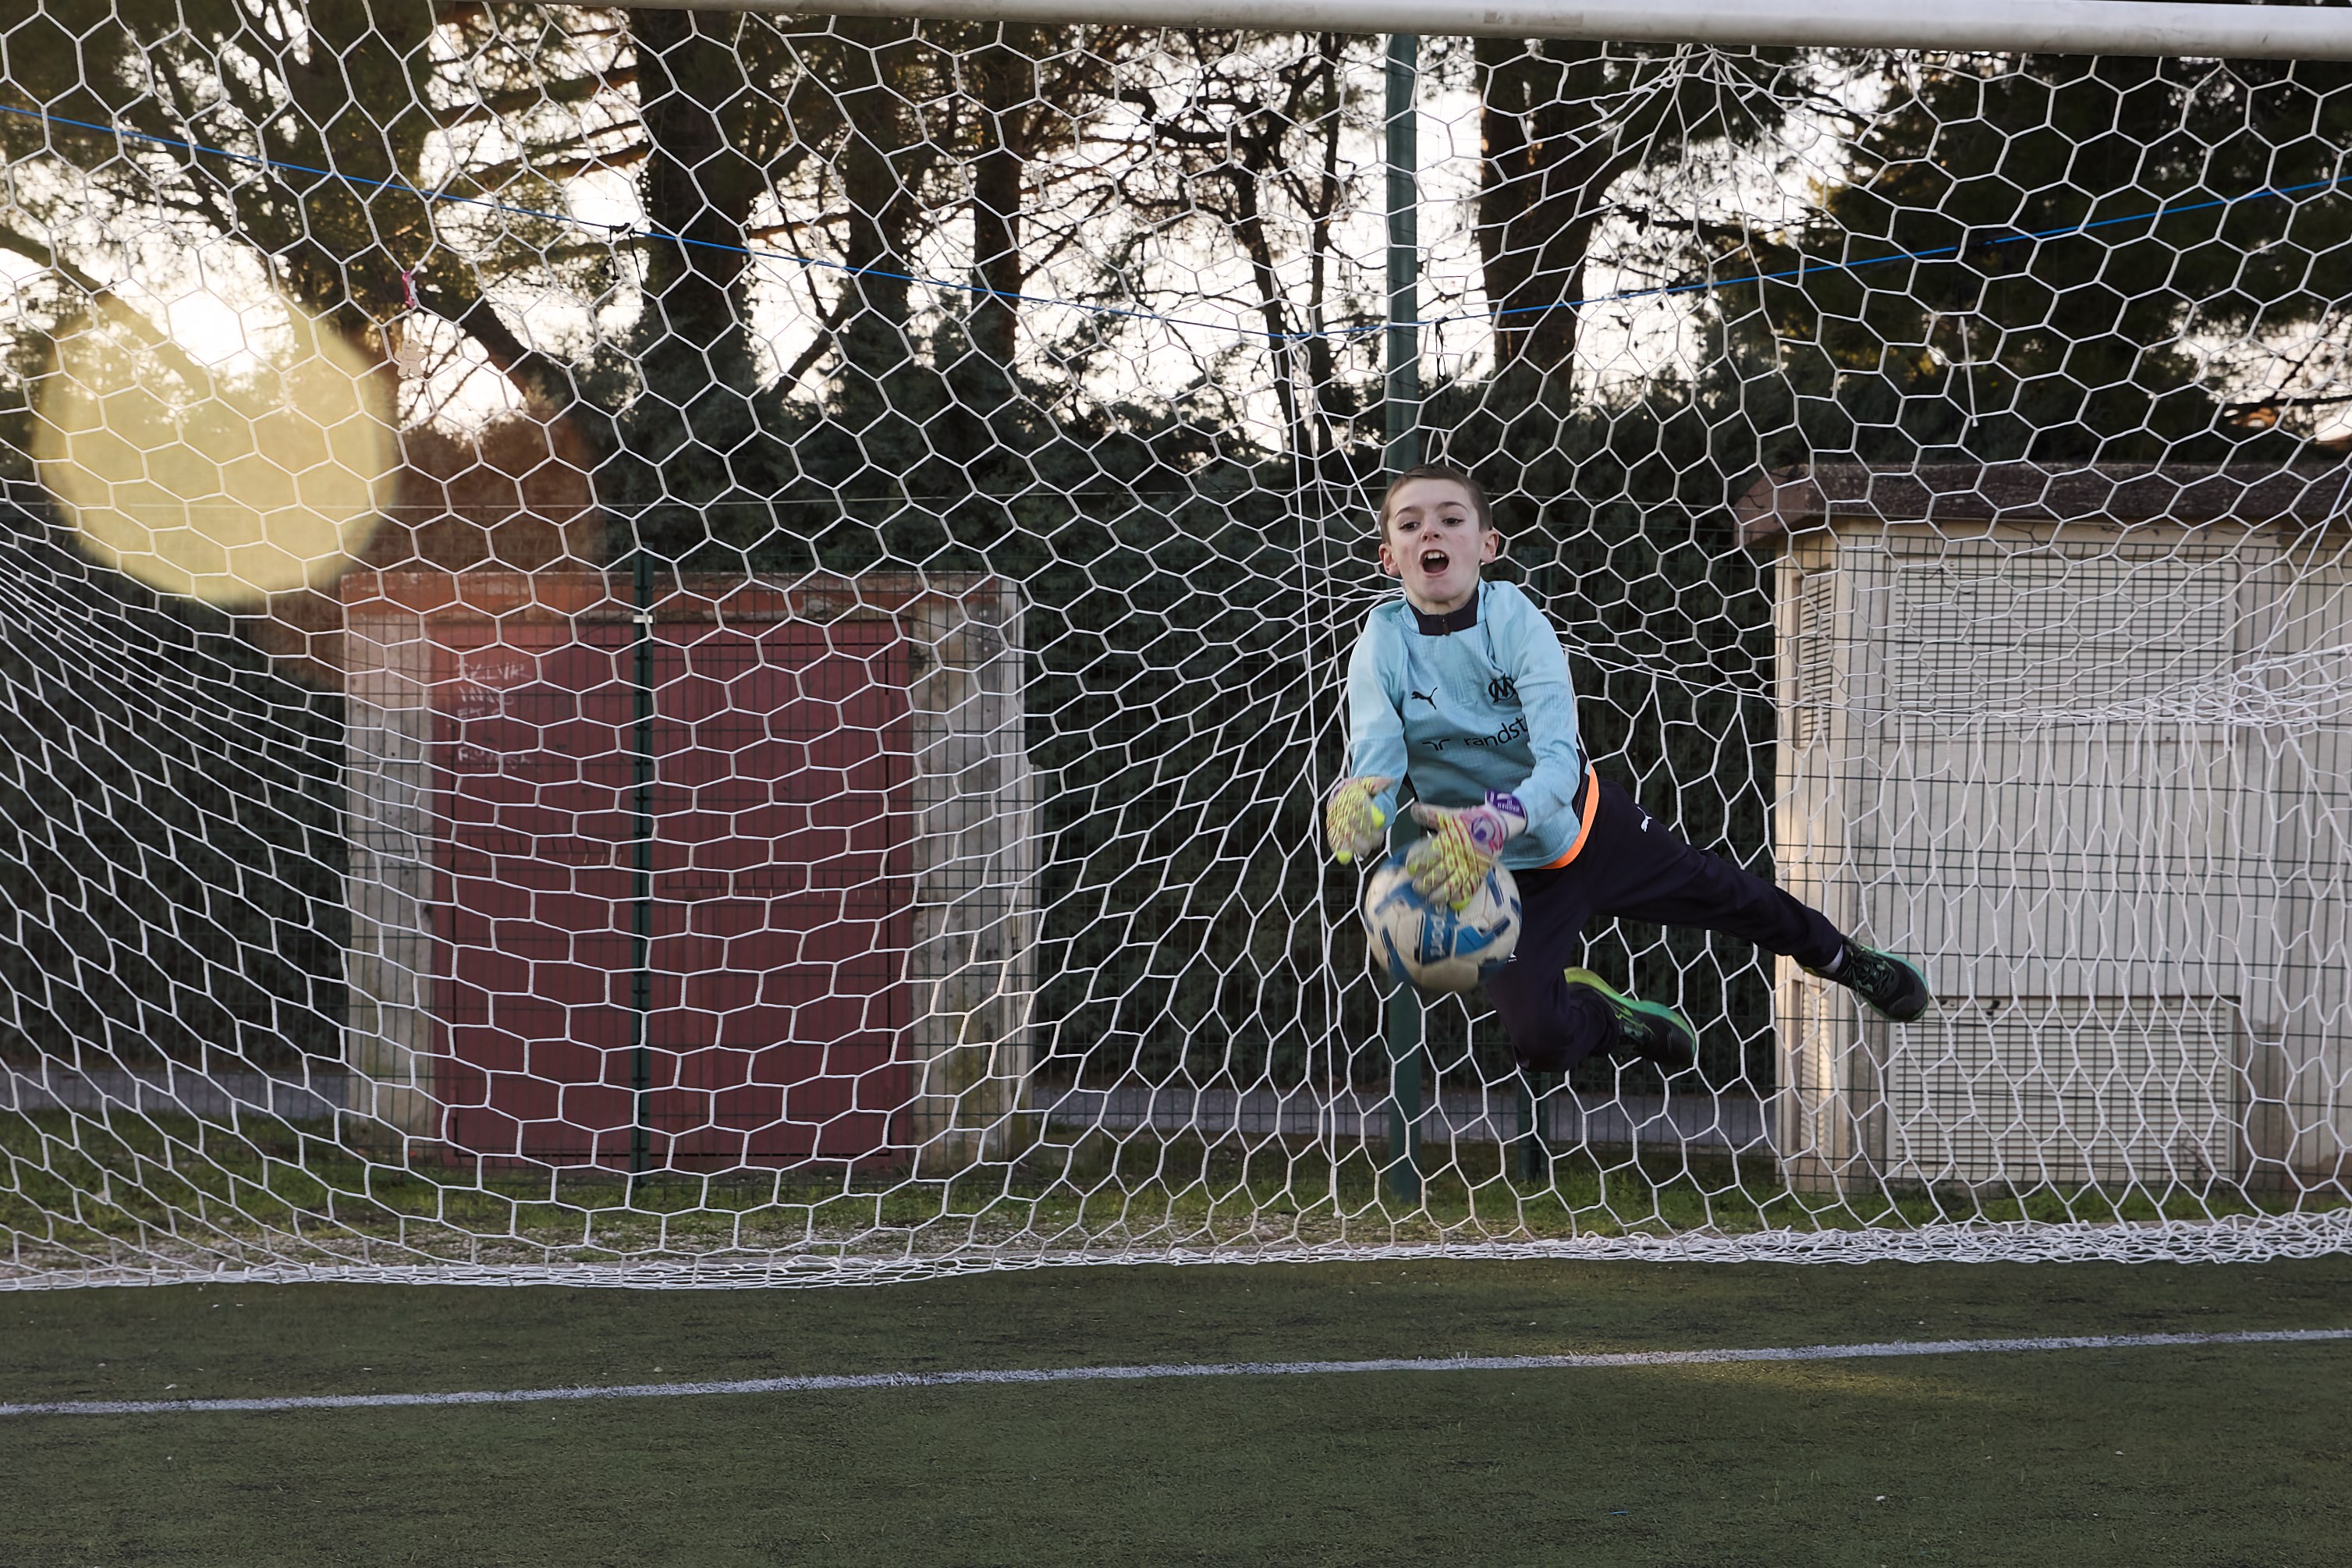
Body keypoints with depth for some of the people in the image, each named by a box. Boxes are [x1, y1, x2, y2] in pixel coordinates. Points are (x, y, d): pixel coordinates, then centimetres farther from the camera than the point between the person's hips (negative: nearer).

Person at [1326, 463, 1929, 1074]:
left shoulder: (1513, 617, -23)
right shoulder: (1384, 644, -21)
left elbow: (1559, 763, -34)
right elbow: (1372, 765, -30)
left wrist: (1496, 823, -57)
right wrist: (1362, 805, -57)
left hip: (1592, 824, 0)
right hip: (1504, 873, 0)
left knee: (1722, 893, 19)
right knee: (1542, 1042, -12)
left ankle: (1845, 959, 51)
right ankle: (1615, 1020, 26)